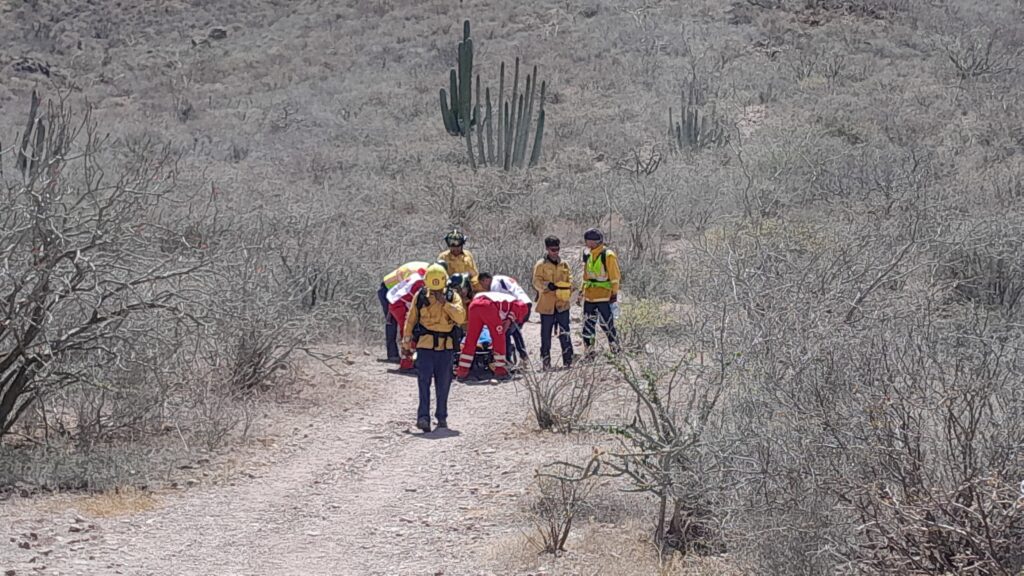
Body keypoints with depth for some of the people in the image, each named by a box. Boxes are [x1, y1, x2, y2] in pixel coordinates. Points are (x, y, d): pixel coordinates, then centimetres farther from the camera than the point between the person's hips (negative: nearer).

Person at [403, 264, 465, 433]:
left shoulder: (453, 296, 2)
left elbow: (461, 317, -13)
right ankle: (423, 417, -17)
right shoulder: (420, 296, 2)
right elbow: (411, 319, 12)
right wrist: (407, 340, 13)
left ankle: (441, 417, 18)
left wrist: (445, 303, -18)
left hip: (446, 346, 1)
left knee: (443, 383, 6)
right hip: (425, 344, -1)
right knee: (424, 380, -12)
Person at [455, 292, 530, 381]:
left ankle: (462, 371, 14)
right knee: (499, 339, 9)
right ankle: (500, 371, 12)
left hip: (474, 304, 6)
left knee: (470, 340, 12)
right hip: (488, 306, -6)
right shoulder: (517, 304, 23)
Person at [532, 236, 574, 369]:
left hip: (562, 304, 2)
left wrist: (568, 296, 3)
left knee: (564, 333, -1)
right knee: (546, 334, 3)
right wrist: (547, 285, -26)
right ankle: (545, 360, 11)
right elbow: (537, 282, -8)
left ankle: (568, 360, 1)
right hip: (547, 304, -2)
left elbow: (569, 281, 16)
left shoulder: (564, 264, 12)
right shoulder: (540, 265, -1)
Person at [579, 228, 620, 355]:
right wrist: (582, 290, 18)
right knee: (588, 323, 8)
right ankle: (589, 350, 15)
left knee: (606, 323, -4)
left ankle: (615, 346, 12)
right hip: (589, 295, 7)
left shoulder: (608, 255, -12)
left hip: (603, 296, -7)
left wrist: (614, 293, -12)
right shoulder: (588, 254, 11)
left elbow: (615, 276, -10)